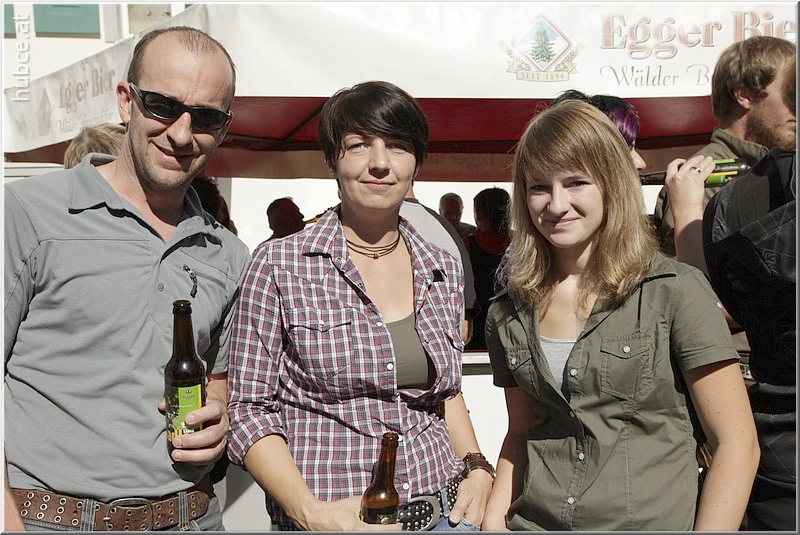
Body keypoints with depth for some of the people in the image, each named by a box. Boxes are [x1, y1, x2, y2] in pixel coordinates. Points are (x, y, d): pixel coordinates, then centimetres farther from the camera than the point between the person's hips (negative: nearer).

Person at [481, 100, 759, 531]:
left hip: (654, 521, -3)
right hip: (534, 523, 3)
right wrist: (494, 520, 2)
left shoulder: (674, 291, -7)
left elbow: (736, 442, -6)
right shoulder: (508, 313, 6)